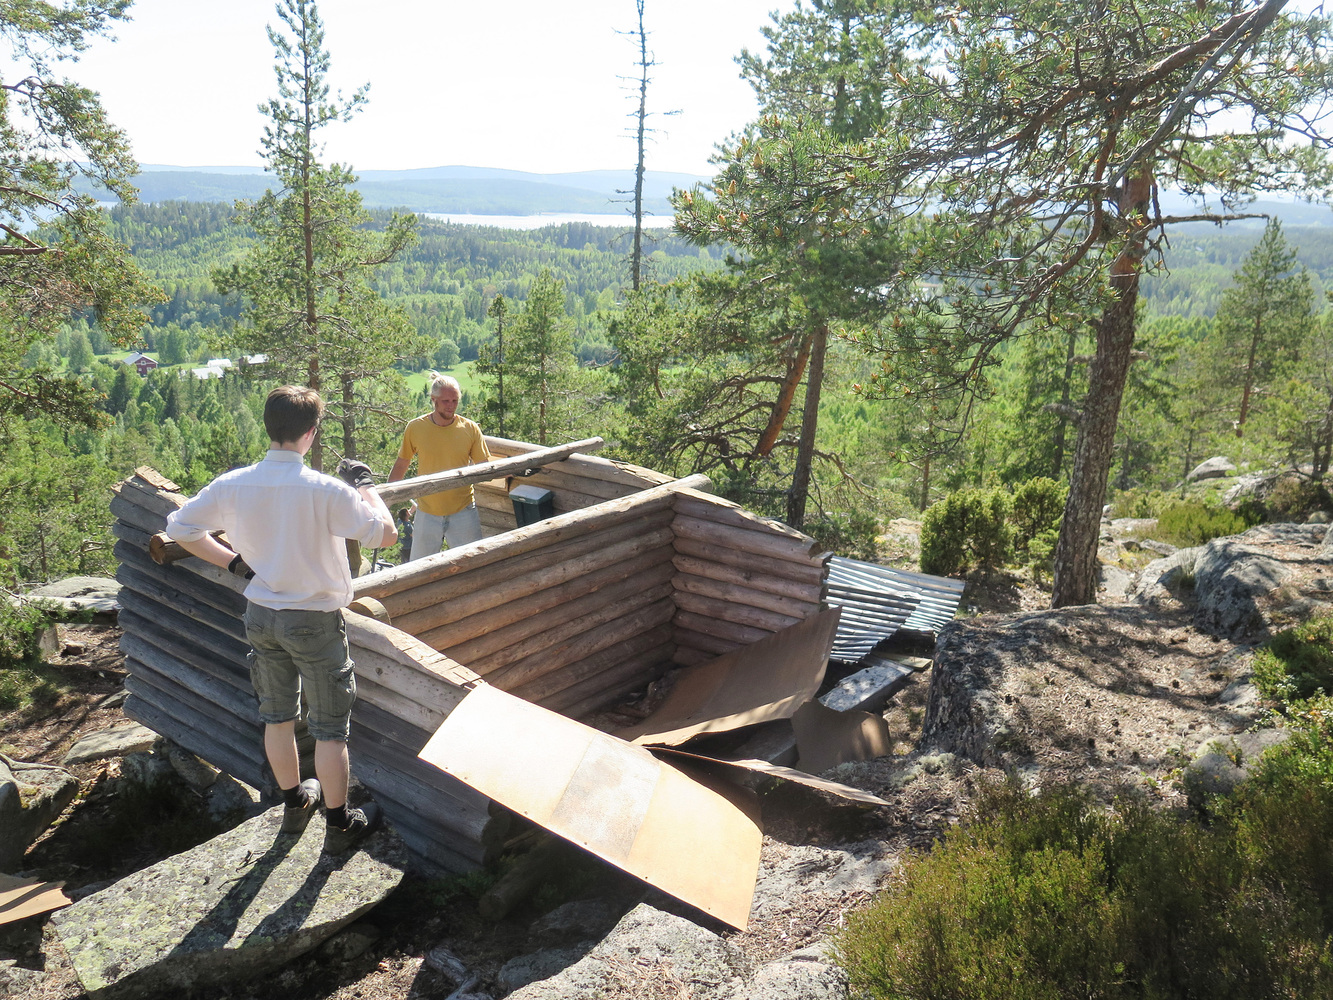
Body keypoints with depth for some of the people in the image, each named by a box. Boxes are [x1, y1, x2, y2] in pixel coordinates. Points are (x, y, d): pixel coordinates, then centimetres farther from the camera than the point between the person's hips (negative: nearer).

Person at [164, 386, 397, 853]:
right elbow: (385, 533, -16)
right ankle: (340, 824, 22)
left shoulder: (232, 485, -8)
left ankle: (294, 803, 41)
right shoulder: (326, 490, -23)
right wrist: (365, 485, -3)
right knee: (330, 726, 10)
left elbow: (179, 527, 4)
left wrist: (233, 561, 10)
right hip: (314, 621, -5)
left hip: (260, 616, 5)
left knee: (277, 717, 22)